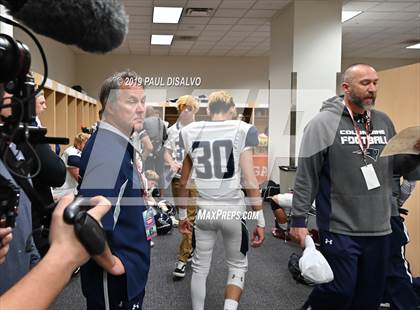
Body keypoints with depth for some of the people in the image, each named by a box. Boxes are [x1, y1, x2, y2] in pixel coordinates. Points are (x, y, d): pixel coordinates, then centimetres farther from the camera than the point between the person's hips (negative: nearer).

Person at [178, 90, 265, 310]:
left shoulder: (191, 132, 2)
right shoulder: (241, 130, -7)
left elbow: (184, 182, 8)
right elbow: (250, 181, -11)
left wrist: (182, 214, 19)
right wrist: (260, 220, -5)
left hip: (204, 210, 2)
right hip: (232, 210, -2)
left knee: (200, 267, 20)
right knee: (237, 266, 18)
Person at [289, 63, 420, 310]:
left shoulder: (384, 122, 9)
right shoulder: (324, 123, -8)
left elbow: (395, 166, 17)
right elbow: (306, 176, -9)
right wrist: (298, 219, -11)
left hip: (379, 228, 6)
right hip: (339, 229, -6)